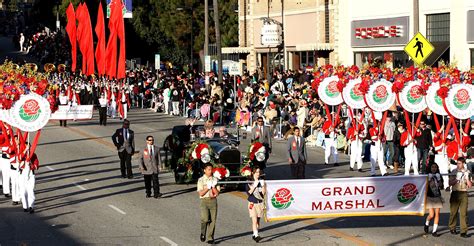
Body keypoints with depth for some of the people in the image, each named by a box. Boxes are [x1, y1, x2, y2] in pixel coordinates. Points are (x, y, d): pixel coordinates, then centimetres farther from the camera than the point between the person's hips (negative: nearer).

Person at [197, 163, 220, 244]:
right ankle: (203, 233, 5)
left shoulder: (215, 180, 9)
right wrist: (208, 187, -12)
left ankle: (210, 238, 10)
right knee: (205, 219, -21)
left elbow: (217, 193, 3)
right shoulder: (201, 180, 2)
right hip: (204, 201, -3)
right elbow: (201, 193, -5)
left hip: (213, 201, 3)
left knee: (212, 220, 0)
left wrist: (213, 186, -10)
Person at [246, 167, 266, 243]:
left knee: (258, 220, 8)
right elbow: (249, 192, -9)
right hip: (252, 203, -3)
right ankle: (256, 235, -21)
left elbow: (263, 193, 4)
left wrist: (263, 186, -12)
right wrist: (254, 186, -18)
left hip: (260, 203, 3)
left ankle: (254, 235, 21)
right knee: (254, 220, -14)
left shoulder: (262, 181, 7)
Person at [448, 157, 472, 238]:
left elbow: (470, 185, 2)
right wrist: (456, 180, -13)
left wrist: (467, 178, -14)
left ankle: (464, 231, -6)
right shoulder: (454, 172, 6)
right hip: (455, 193, 1)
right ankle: (452, 228, 23)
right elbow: (450, 183, 5)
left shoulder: (467, 172, 4)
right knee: (453, 211, 6)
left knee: (464, 213, -5)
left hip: (463, 193, -1)